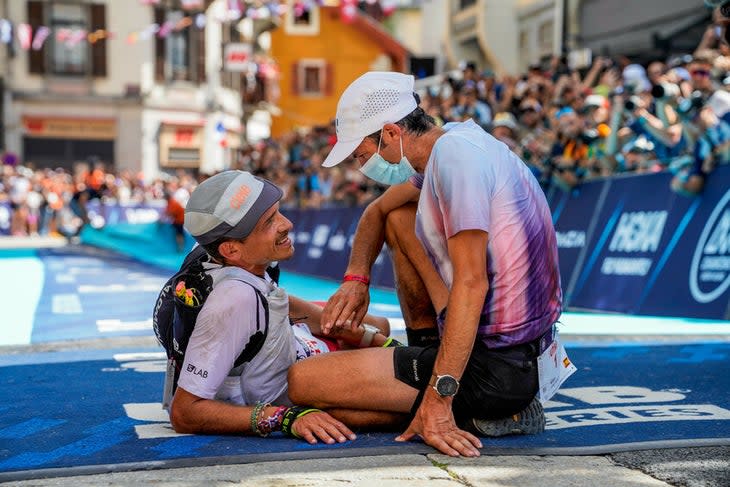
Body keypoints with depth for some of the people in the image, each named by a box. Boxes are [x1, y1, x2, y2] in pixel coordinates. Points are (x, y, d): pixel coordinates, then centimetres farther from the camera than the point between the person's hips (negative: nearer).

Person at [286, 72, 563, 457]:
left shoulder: (453, 153, -20)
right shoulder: (452, 141, 9)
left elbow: (471, 284, -28)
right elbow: (378, 210, 26)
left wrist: (438, 398, -30)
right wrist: (356, 279, 9)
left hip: (497, 365, -10)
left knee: (301, 381, -10)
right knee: (399, 217, 21)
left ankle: (482, 413, -6)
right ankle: (427, 348, 17)